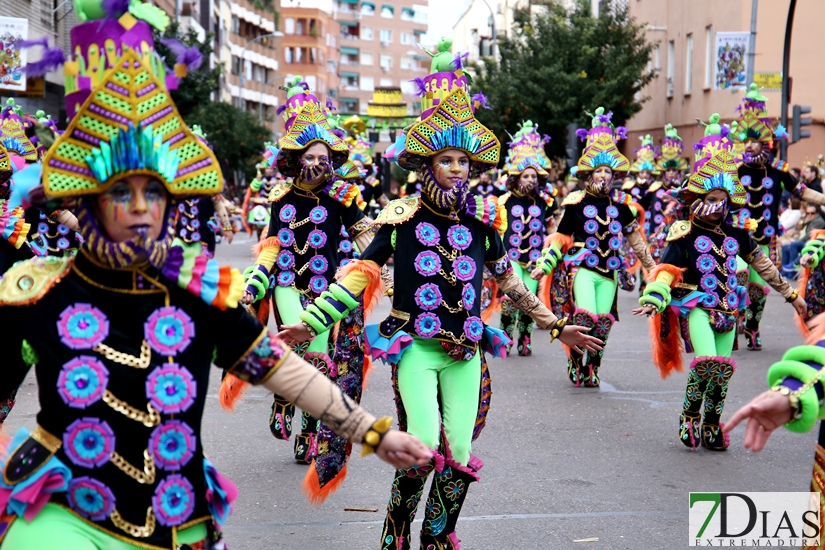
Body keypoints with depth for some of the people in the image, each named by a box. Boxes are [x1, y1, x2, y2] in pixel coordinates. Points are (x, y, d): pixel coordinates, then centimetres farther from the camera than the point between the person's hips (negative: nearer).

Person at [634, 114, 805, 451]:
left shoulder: (737, 233, 8)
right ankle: (690, 415, -3)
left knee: (722, 370, 7)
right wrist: (653, 299, -31)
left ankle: (711, 423, 25)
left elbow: (762, 264, 19)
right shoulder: (685, 235, -7)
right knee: (707, 362, -24)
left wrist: (790, 294, 23)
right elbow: (666, 270, -14)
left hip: (727, 307, 5)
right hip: (696, 305, -5)